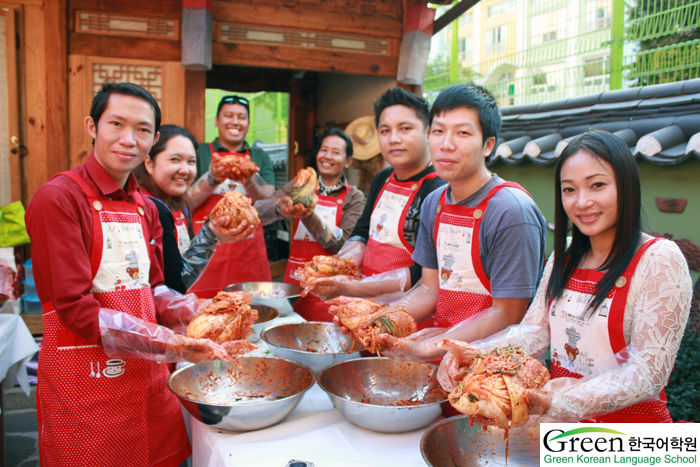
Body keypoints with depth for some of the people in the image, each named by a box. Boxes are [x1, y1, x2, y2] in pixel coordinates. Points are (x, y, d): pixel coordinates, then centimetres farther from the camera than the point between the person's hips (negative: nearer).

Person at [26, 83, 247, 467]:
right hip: (83, 382, -6)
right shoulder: (59, 198, -14)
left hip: (145, 374, 7)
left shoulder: (145, 208, 9)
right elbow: (75, 307, -18)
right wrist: (171, 345, -23)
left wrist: (198, 313, -7)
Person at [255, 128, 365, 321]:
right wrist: (280, 208, -27)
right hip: (294, 281, 2)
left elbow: (343, 245, -12)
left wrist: (308, 216, -24)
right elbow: (259, 210, -6)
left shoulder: (354, 198, 1)